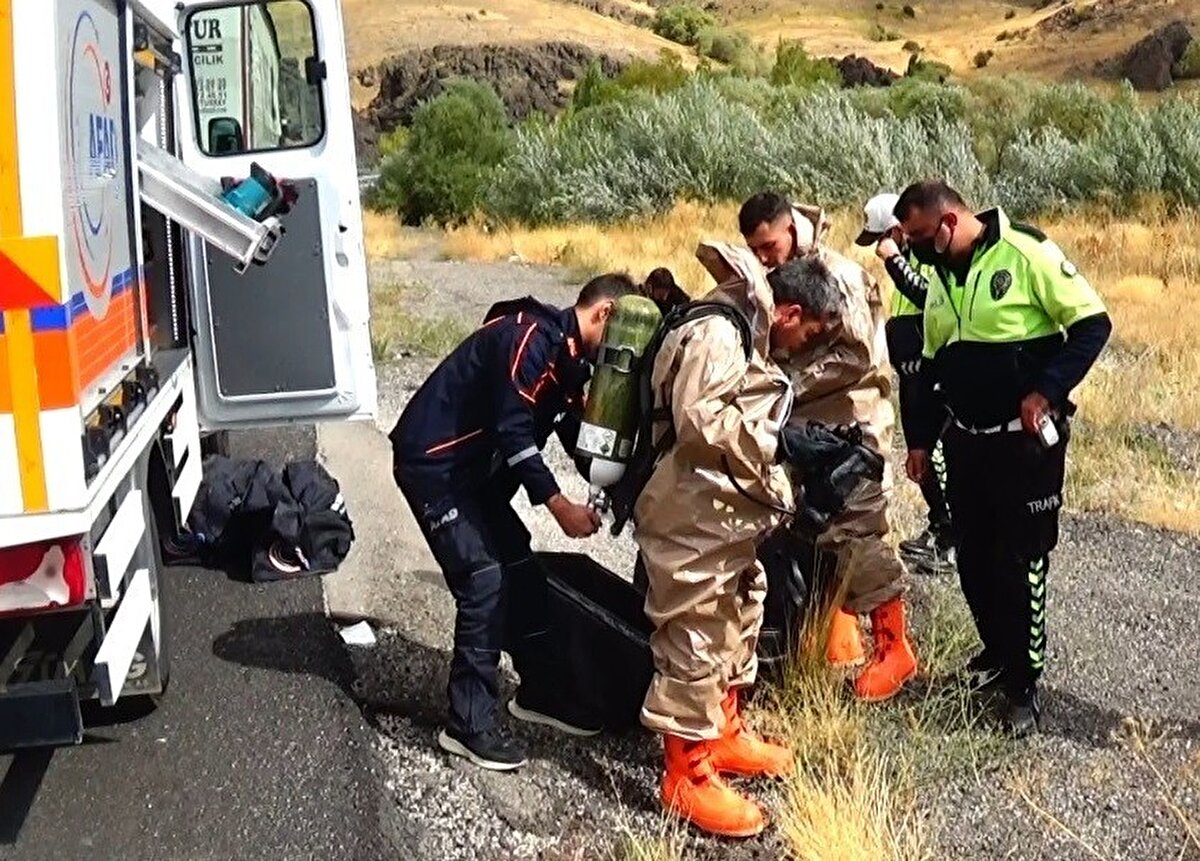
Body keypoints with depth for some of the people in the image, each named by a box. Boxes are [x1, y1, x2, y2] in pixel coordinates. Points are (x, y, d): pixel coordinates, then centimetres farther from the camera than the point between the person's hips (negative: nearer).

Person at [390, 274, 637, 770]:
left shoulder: (568, 355, 9)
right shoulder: (531, 335, -21)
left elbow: (576, 433, 11)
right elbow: (513, 430, -26)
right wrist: (558, 505, -23)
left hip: (475, 469, 10)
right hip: (433, 463, -10)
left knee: (520, 571, 12)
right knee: (484, 583, -13)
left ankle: (538, 691, 25)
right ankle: (469, 724, -6)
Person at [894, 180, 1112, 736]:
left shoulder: (1026, 253, -15)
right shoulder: (939, 276, 8)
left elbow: (1093, 323, -13)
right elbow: (932, 364, 17)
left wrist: (1047, 391, -21)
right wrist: (920, 439, 15)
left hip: (1026, 439, -7)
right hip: (967, 439, 7)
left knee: (1020, 562, 0)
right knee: (974, 559, 13)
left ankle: (1023, 682, 13)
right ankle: (999, 650, 34)